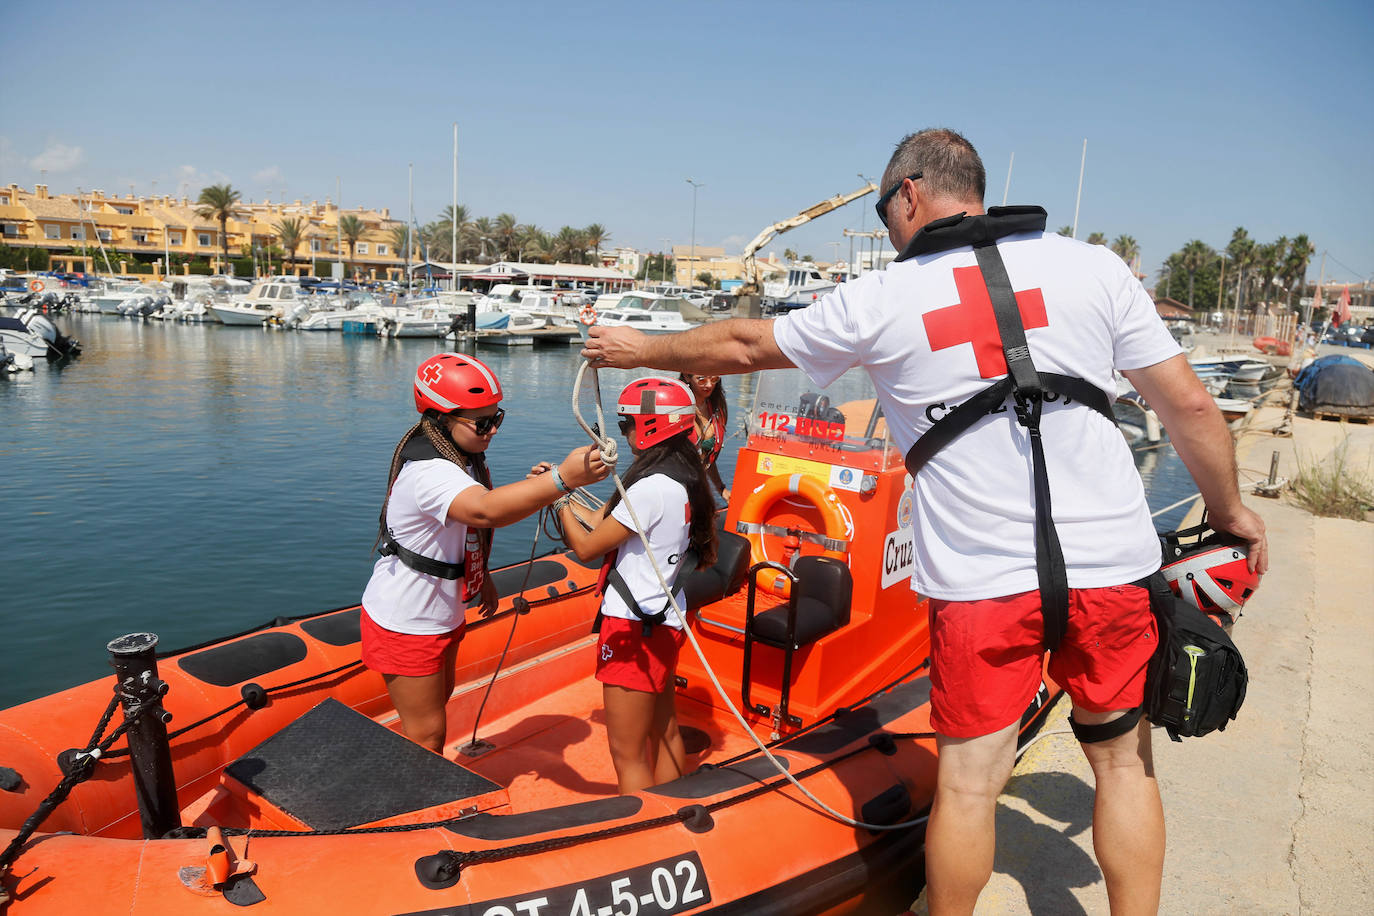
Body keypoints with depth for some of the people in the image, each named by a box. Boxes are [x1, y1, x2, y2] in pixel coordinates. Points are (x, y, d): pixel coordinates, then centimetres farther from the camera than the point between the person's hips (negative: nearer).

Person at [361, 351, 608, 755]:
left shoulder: (464, 454, -1)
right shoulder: (429, 472, -33)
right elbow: (484, 510, -53)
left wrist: (481, 577, 18)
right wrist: (562, 478, -62)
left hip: (441, 614, 10)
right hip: (406, 623, -10)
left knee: (438, 698, 28)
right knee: (426, 732, 3)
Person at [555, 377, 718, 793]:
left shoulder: (654, 486, -21)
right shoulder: (686, 479, 7)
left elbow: (587, 546, -17)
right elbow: (609, 530, 12)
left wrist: (561, 501, -1)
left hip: (634, 626, -10)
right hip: (665, 620, 10)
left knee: (628, 754, 1)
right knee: (665, 734, 22)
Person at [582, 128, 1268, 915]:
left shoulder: (879, 302, -1)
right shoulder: (1095, 266, 3)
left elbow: (742, 346, 11)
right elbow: (1190, 407, 5)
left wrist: (640, 349, 27)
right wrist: (1231, 510, 21)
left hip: (981, 578, -2)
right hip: (1114, 561, 3)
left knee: (969, 781, 10)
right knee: (1123, 761, 19)